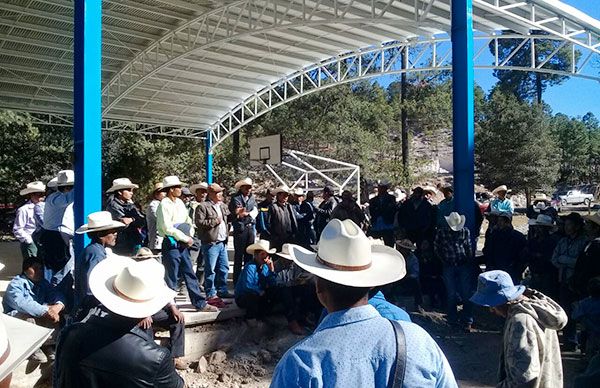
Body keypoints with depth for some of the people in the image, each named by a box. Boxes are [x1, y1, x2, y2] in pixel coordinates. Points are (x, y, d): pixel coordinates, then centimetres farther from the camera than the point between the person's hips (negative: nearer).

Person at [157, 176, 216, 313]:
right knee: (171, 277, 2)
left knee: (190, 274, 10)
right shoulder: (164, 204, -12)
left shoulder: (179, 202, 11)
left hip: (183, 244, 8)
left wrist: (190, 235, -1)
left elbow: (188, 220, 17)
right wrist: (186, 238, -14)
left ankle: (200, 303, 15)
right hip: (171, 244, -8)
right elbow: (168, 228, -19)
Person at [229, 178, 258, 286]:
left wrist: (245, 213, -6)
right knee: (239, 255, -3)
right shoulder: (236, 198, -3)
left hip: (251, 228, 6)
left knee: (249, 254, 10)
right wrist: (250, 213, -10)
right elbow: (238, 213, -13)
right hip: (240, 229, -6)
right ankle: (237, 280, 2)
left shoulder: (252, 198, 16)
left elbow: (255, 212, 7)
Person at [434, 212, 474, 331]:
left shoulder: (465, 231, 3)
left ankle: (467, 321, 7)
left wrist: (469, 262, -1)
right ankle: (452, 321, 18)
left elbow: (469, 248, 6)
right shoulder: (441, 232, 0)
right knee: (451, 294, 6)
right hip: (449, 267, 0)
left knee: (466, 294, -1)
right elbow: (436, 248, 8)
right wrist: (444, 260, 3)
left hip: (464, 266, 0)